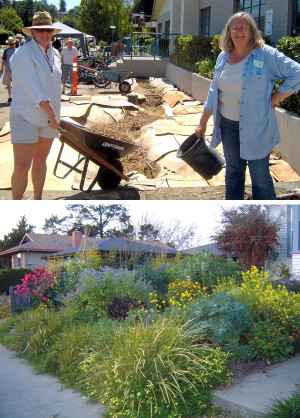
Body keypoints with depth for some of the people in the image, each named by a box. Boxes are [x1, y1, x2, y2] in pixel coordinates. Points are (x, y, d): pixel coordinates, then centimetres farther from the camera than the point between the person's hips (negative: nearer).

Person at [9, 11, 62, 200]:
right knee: (21, 167, -9)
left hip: (49, 117, 6)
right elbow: (34, 89, -20)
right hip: (26, 116, -6)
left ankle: (38, 200, 26)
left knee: (40, 160, 14)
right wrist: (52, 114, -22)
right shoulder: (23, 54, -13)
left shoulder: (55, 54, 10)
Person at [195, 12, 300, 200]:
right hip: (228, 125, 5)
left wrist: (276, 98, -11)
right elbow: (214, 93, 14)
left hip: (256, 128, -5)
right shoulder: (223, 58, 9)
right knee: (233, 172, 15)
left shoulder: (266, 54, -8)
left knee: (260, 176, -3)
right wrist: (203, 123, 13)